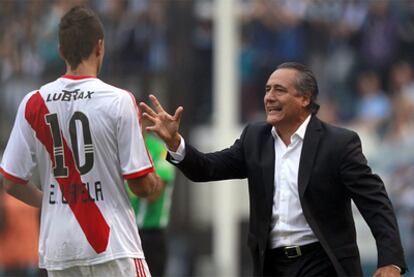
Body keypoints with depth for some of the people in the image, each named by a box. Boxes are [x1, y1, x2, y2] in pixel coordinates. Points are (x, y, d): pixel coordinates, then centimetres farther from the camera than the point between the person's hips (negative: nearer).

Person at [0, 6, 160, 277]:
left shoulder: (33, 104, 2)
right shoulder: (119, 101, -8)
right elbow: (143, 185, -6)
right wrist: (156, 183, 17)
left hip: (58, 247, 4)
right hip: (112, 244, -4)